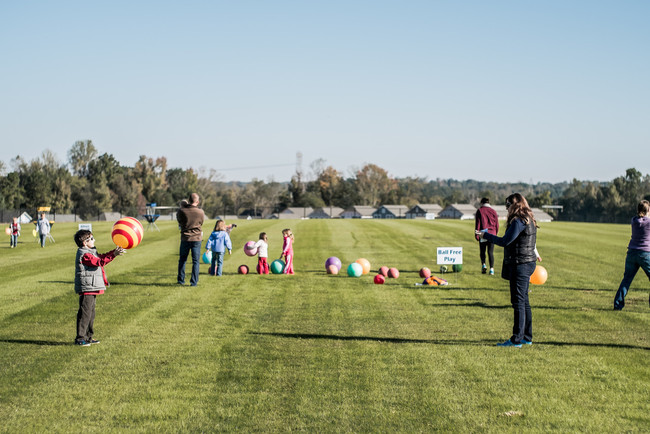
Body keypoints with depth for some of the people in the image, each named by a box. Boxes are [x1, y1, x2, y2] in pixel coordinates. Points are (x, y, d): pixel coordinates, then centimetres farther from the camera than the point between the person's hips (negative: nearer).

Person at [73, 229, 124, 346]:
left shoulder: (90, 252, 17)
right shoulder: (85, 255, -17)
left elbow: (102, 257, 23)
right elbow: (99, 262, -26)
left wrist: (114, 251, 14)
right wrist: (113, 255, -31)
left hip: (92, 289, 11)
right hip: (87, 288, -11)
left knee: (91, 313, 16)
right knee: (85, 313, -7)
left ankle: (88, 336, 24)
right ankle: (80, 338, -3)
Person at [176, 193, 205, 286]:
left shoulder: (182, 211, -11)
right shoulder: (201, 212, -11)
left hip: (185, 239, 1)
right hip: (197, 239, -1)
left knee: (182, 260, 17)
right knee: (195, 261, 6)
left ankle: (181, 280, 22)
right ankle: (194, 282, 5)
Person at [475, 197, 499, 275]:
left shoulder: (479, 211, 0)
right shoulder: (493, 211, 9)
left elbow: (477, 223, -4)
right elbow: (497, 224, 10)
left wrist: (477, 235, -2)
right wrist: (495, 233, 20)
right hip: (492, 234, 2)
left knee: (482, 251, 10)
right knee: (490, 252, 4)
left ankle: (483, 264, -12)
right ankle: (491, 269, -5)